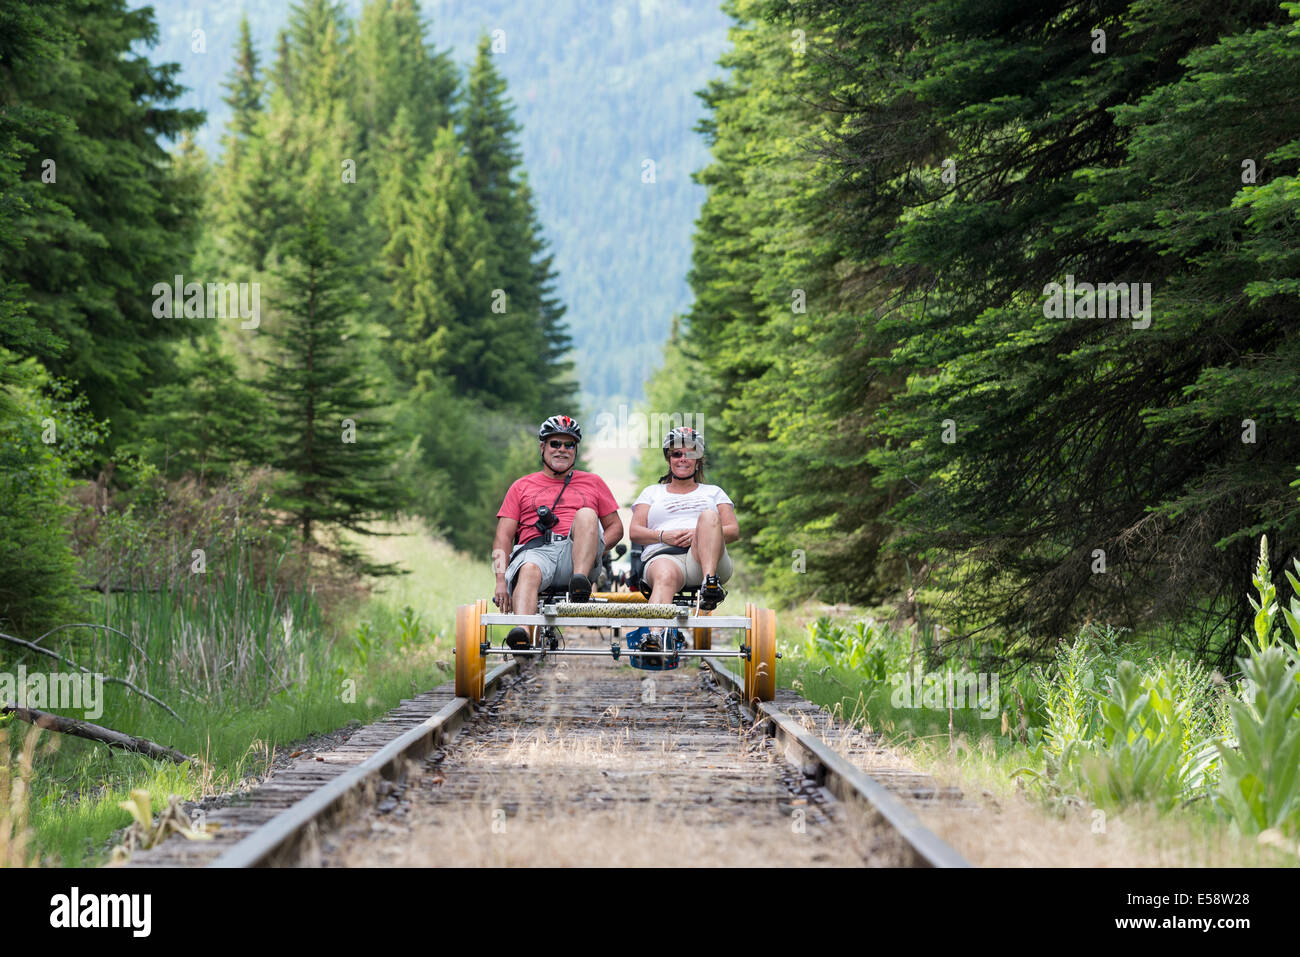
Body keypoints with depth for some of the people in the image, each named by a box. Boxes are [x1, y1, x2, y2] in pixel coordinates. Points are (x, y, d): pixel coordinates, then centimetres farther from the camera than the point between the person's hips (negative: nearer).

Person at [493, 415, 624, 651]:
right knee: (529, 570, -37)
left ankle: (580, 584, -46)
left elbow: (615, 526, 22)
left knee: (586, 515, -29)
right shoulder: (522, 487, 23)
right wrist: (501, 579, -4)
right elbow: (503, 537, 15)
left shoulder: (592, 483, 26)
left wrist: (594, 548, -2)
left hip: (575, 552, 1)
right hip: (536, 550, -1)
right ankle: (523, 632, -63)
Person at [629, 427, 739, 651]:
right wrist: (664, 536, -5)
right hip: (663, 555, -1)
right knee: (665, 576, -41)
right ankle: (654, 638, -68)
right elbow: (635, 532, 17)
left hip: (703, 558, 1)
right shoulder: (652, 492, 31)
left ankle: (710, 583, -50)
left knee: (709, 515, -30)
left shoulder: (713, 492, 31)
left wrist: (700, 535, -5)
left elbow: (734, 532, 16)